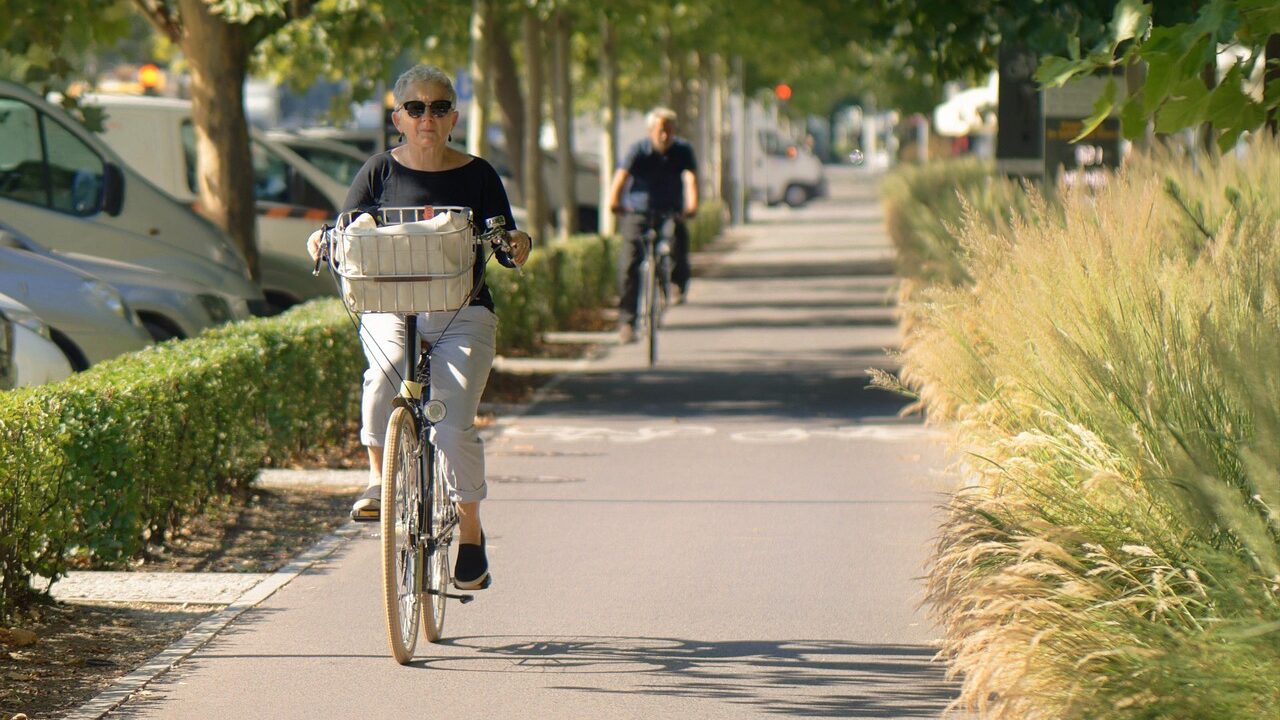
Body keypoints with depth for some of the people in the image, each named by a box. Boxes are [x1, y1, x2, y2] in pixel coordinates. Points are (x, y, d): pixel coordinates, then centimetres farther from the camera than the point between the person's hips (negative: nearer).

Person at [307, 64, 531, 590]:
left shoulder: (477, 175, 5)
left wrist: (519, 249, -19)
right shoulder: (381, 171, 6)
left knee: (453, 425, -16)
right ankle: (380, 475, -11)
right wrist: (323, 243, -18)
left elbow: (505, 247, 4)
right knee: (385, 374, -33)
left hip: (462, 316, 0)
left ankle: (470, 534, 2)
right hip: (390, 309, 1)